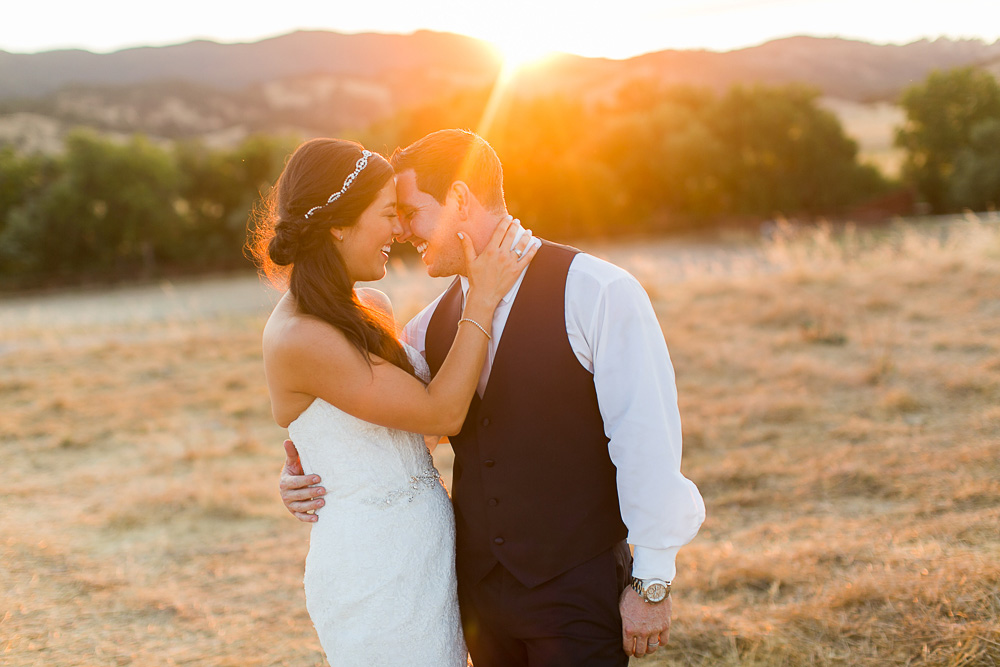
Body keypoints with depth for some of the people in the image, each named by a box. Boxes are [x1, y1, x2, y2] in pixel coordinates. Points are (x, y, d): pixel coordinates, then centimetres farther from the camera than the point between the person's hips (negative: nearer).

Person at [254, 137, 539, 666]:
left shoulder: (368, 309, 8)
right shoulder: (296, 339, -19)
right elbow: (440, 413, -17)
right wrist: (483, 298, -12)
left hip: (428, 553, 8)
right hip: (374, 576, -8)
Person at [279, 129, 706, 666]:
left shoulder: (596, 294, -14)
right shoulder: (435, 324, 6)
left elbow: (646, 445, -14)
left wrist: (652, 582, -12)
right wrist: (310, 481, -3)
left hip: (578, 594, -5)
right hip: (480, 588, 5)